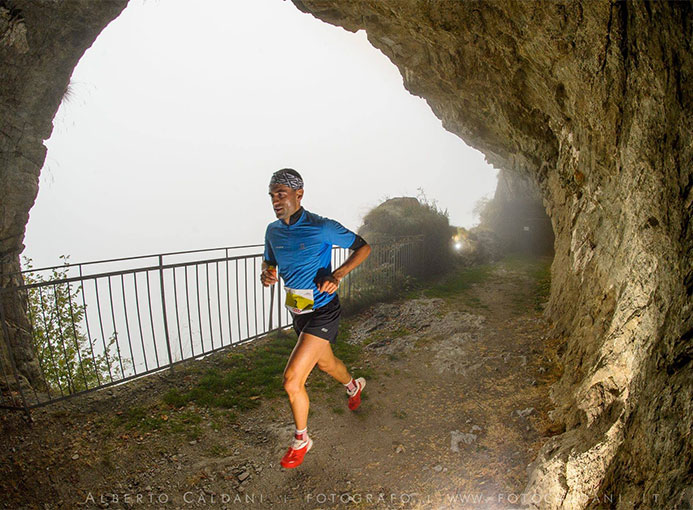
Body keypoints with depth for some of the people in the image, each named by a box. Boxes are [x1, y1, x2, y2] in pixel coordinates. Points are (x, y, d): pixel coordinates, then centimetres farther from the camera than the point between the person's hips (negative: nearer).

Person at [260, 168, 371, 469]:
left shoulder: (322, 227, -19)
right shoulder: (273, 231, -1)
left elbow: (364, 247, -9)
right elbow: (269, 262, 16)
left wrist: (338, 275, -23)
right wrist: (266, 275, -9)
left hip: (322, 313, -7)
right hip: (297, 313, 7)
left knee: (291, 380, -13)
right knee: (325, 363, 28)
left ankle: (301, 440, 14)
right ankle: (353, 385, 62)